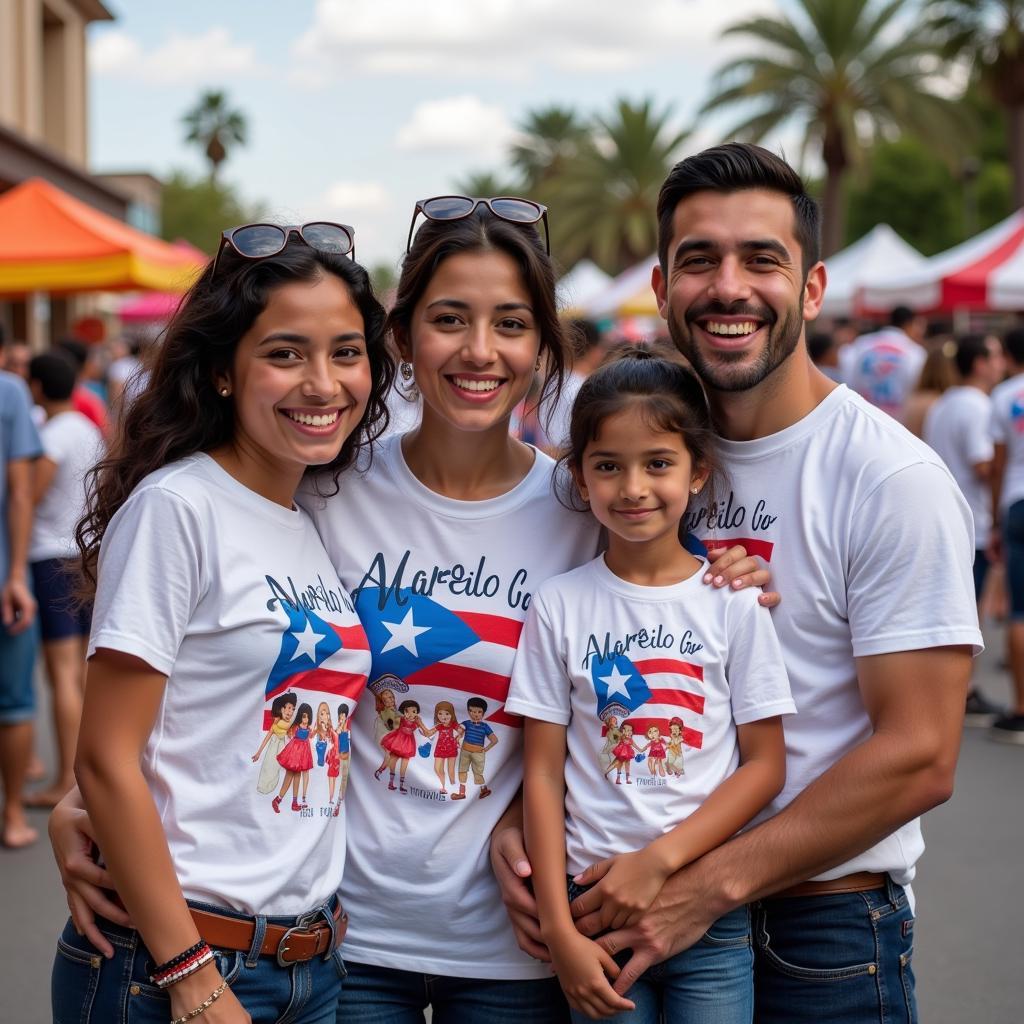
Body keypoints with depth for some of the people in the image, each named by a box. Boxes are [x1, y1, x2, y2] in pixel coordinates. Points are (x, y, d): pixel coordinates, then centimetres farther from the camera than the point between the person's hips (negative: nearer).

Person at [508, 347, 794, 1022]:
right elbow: (543, 773, -1)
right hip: (596, 903, 0)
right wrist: (559, 929, -6)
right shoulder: (559, 606, 0)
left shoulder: (734, 602, -1)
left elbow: (765, 765, -2)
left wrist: (658, 859, -13)